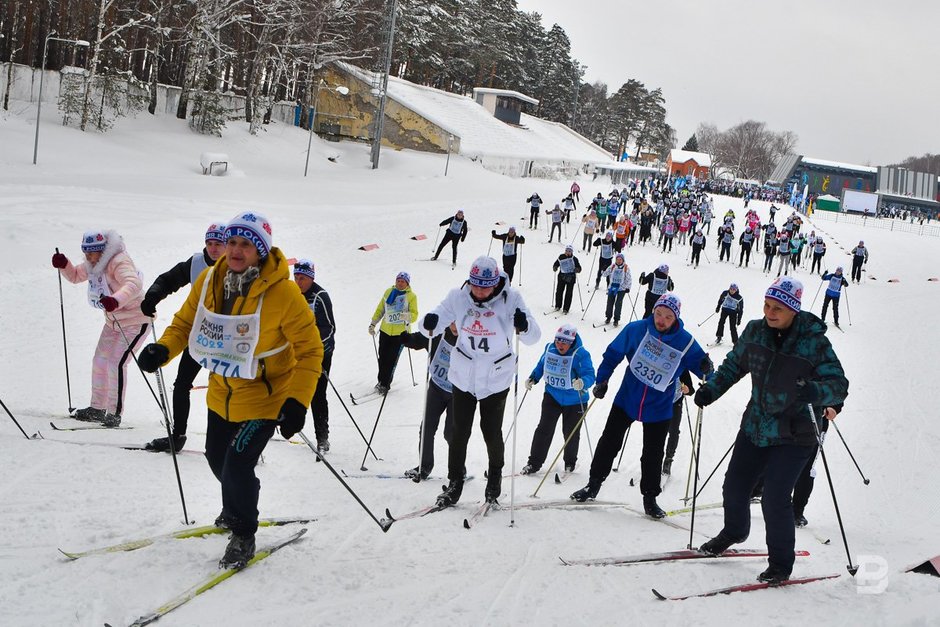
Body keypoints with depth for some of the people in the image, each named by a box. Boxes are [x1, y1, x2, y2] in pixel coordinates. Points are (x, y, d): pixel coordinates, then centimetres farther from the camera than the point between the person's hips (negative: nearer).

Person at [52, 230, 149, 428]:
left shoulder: (119, 262, -26)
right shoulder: (94, 264, 2)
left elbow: (134, 284, -43)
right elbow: (75, 276, 18)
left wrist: (116, 300, -60)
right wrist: (63, 265, -3)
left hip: (136, 320, -10)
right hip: (113, 321, 10)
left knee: (116, 363, -16)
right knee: (99, 361, 11)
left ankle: (115, 413, -7)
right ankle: (97, 408, 23)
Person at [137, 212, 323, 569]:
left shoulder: (283, 293, -24)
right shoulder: (209, 281, -9)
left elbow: (310, 349, -18)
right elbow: (184, 322, 5)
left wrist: (298, 401, -26)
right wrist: (162, 349, -16)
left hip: (265, 396, -6)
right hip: (222, 392, 6)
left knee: (237, 466, -12)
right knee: (217, 458, 21)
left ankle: (243, 536, 15)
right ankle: (235, 510, 52)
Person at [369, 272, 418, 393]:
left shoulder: (411, 296, -4)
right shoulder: (388, 292, 7)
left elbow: (414, 315, -10)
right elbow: (380, 309, 15)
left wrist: (407, 316, -31)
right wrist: (372, 324, 13)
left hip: (400, 333, -4)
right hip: (385, 330, 4)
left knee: (391, 359, -3)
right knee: (382, 357, 8)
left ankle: (385, 384, 9)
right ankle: (381, 381, 25)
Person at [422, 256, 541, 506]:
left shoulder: (510, 299, -16)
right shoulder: (458, 297, -11)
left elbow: (533, 337, -17)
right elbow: (440, 318, -3)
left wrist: (524, 325, -41)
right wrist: (430, 324, -28)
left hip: (496, 379, -1)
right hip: (463, 375, 1)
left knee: (491, 431, 10)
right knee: (459, 431, 6)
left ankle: (495, 476, 36)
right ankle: (455, 482, 23)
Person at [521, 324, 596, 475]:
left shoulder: (581, 355, -21)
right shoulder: (549, 349, -5)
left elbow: (590, 376, -26)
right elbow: (541, 365, 14)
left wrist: (582, 383, -47)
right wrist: (533, 379, 2)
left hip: (574, 401, -3)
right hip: (552, 396, 3)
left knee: (571, 433, 9)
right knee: (544, 429, 0)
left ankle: (570, 463, 31)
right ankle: (534, 462, 9)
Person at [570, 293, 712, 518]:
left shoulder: (685, 341, -11)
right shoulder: (636, 329, -10)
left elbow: (698, 364, -3)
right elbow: (613, 354, 0)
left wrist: (706, 368, -27)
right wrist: (602, 380, -6)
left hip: (659, 409, -1)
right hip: (627, 399, 1)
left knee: (653, 456, 7)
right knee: (609, 443, 7)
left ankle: (650, 498, 21)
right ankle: (593, 484, 21)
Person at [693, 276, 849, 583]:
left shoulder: (814, 342, -16)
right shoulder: (755, 331, -2)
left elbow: (839, 385, -17)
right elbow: (734, 363, 15)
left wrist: (813, 391, -37)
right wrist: (712, 388, 3)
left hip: (792, 435, -5)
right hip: (755, 427, 5)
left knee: (775, 499, -12)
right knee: (734, 487, 15)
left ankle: (781, 564, 8)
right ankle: (734, 531, 46)